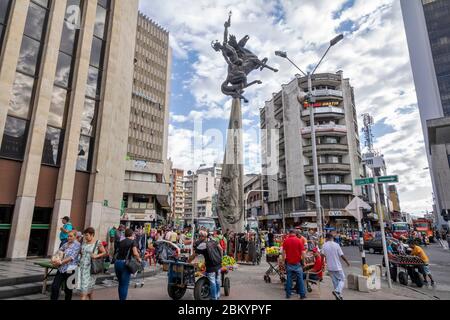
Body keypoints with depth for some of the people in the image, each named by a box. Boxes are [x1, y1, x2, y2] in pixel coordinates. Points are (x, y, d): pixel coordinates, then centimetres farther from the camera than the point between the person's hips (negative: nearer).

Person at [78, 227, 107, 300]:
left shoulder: (97, 243, -7)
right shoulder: (84, 242, 8)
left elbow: (105, 253, -4)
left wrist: (97, 256, -16)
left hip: (89, 268, -5)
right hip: (82, 267, 5)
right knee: (88, 289, 13)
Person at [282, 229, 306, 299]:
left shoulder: (286, 241, -3)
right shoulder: (299, 240, -6)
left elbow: (283, 252, -3)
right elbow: (303, 252, -8)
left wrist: (284, 260, 7)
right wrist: (302, 259, 6)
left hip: (289, 263, 1)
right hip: (297, 263, -1)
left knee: (289, 279, 9)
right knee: (300, 279, 9)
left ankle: (288, 294, 14)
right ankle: (302, 294, 12)